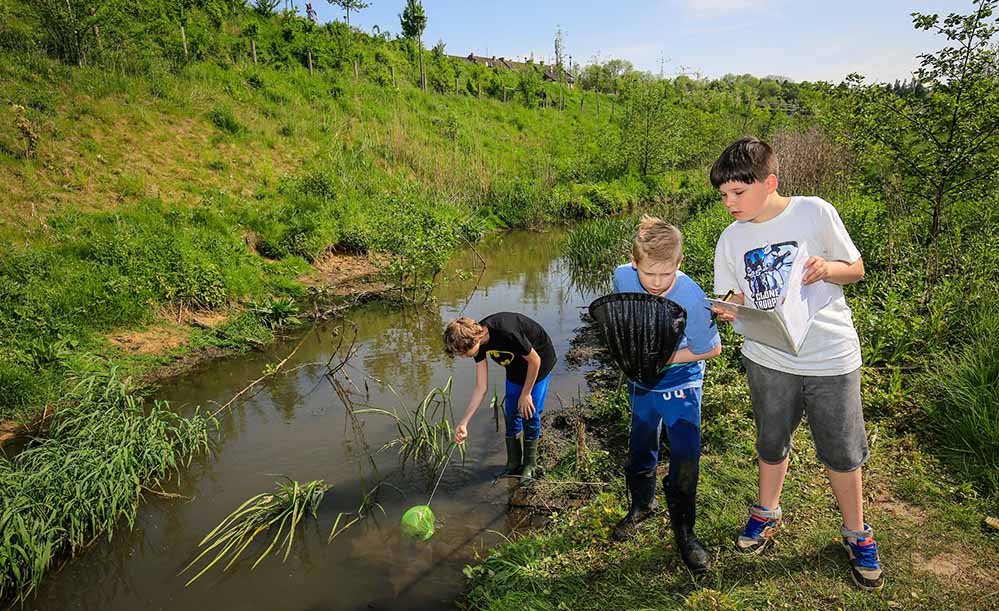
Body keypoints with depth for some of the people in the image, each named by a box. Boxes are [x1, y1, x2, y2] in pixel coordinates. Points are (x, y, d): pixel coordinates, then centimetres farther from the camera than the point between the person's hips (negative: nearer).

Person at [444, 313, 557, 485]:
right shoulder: (478, 342, -16)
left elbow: (535, 360, -25)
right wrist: (463, 423, -16)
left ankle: (529, 467, 15)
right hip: (516, 366, 7)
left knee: (530, 414, -3)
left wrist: (526, 393, -14)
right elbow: (481, 388, -12)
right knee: (511, 414, 7)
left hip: (538, 363, -6)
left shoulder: (506, 333, -40)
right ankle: (514, 464, 23)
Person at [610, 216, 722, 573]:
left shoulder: (690, 297, -30)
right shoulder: (623, 277, -19)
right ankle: (642, 504, 45)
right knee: (641, 447, 19)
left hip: (681, 382, -3)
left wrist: (664, 357, -22)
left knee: (686, 454, -6)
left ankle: (683, 529, 18)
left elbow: (711, 349, -16)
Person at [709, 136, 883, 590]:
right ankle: (767, 513, 42)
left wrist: (829, 268, -22)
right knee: (772, 445, 17)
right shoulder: (731, 238, -1)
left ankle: (856, 533, 34)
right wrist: (726, 311, -17)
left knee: (842, 451, 10)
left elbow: (856, 270, 0)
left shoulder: (814, 212, -10)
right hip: (769, 359, 3)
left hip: (831, 356, -2)